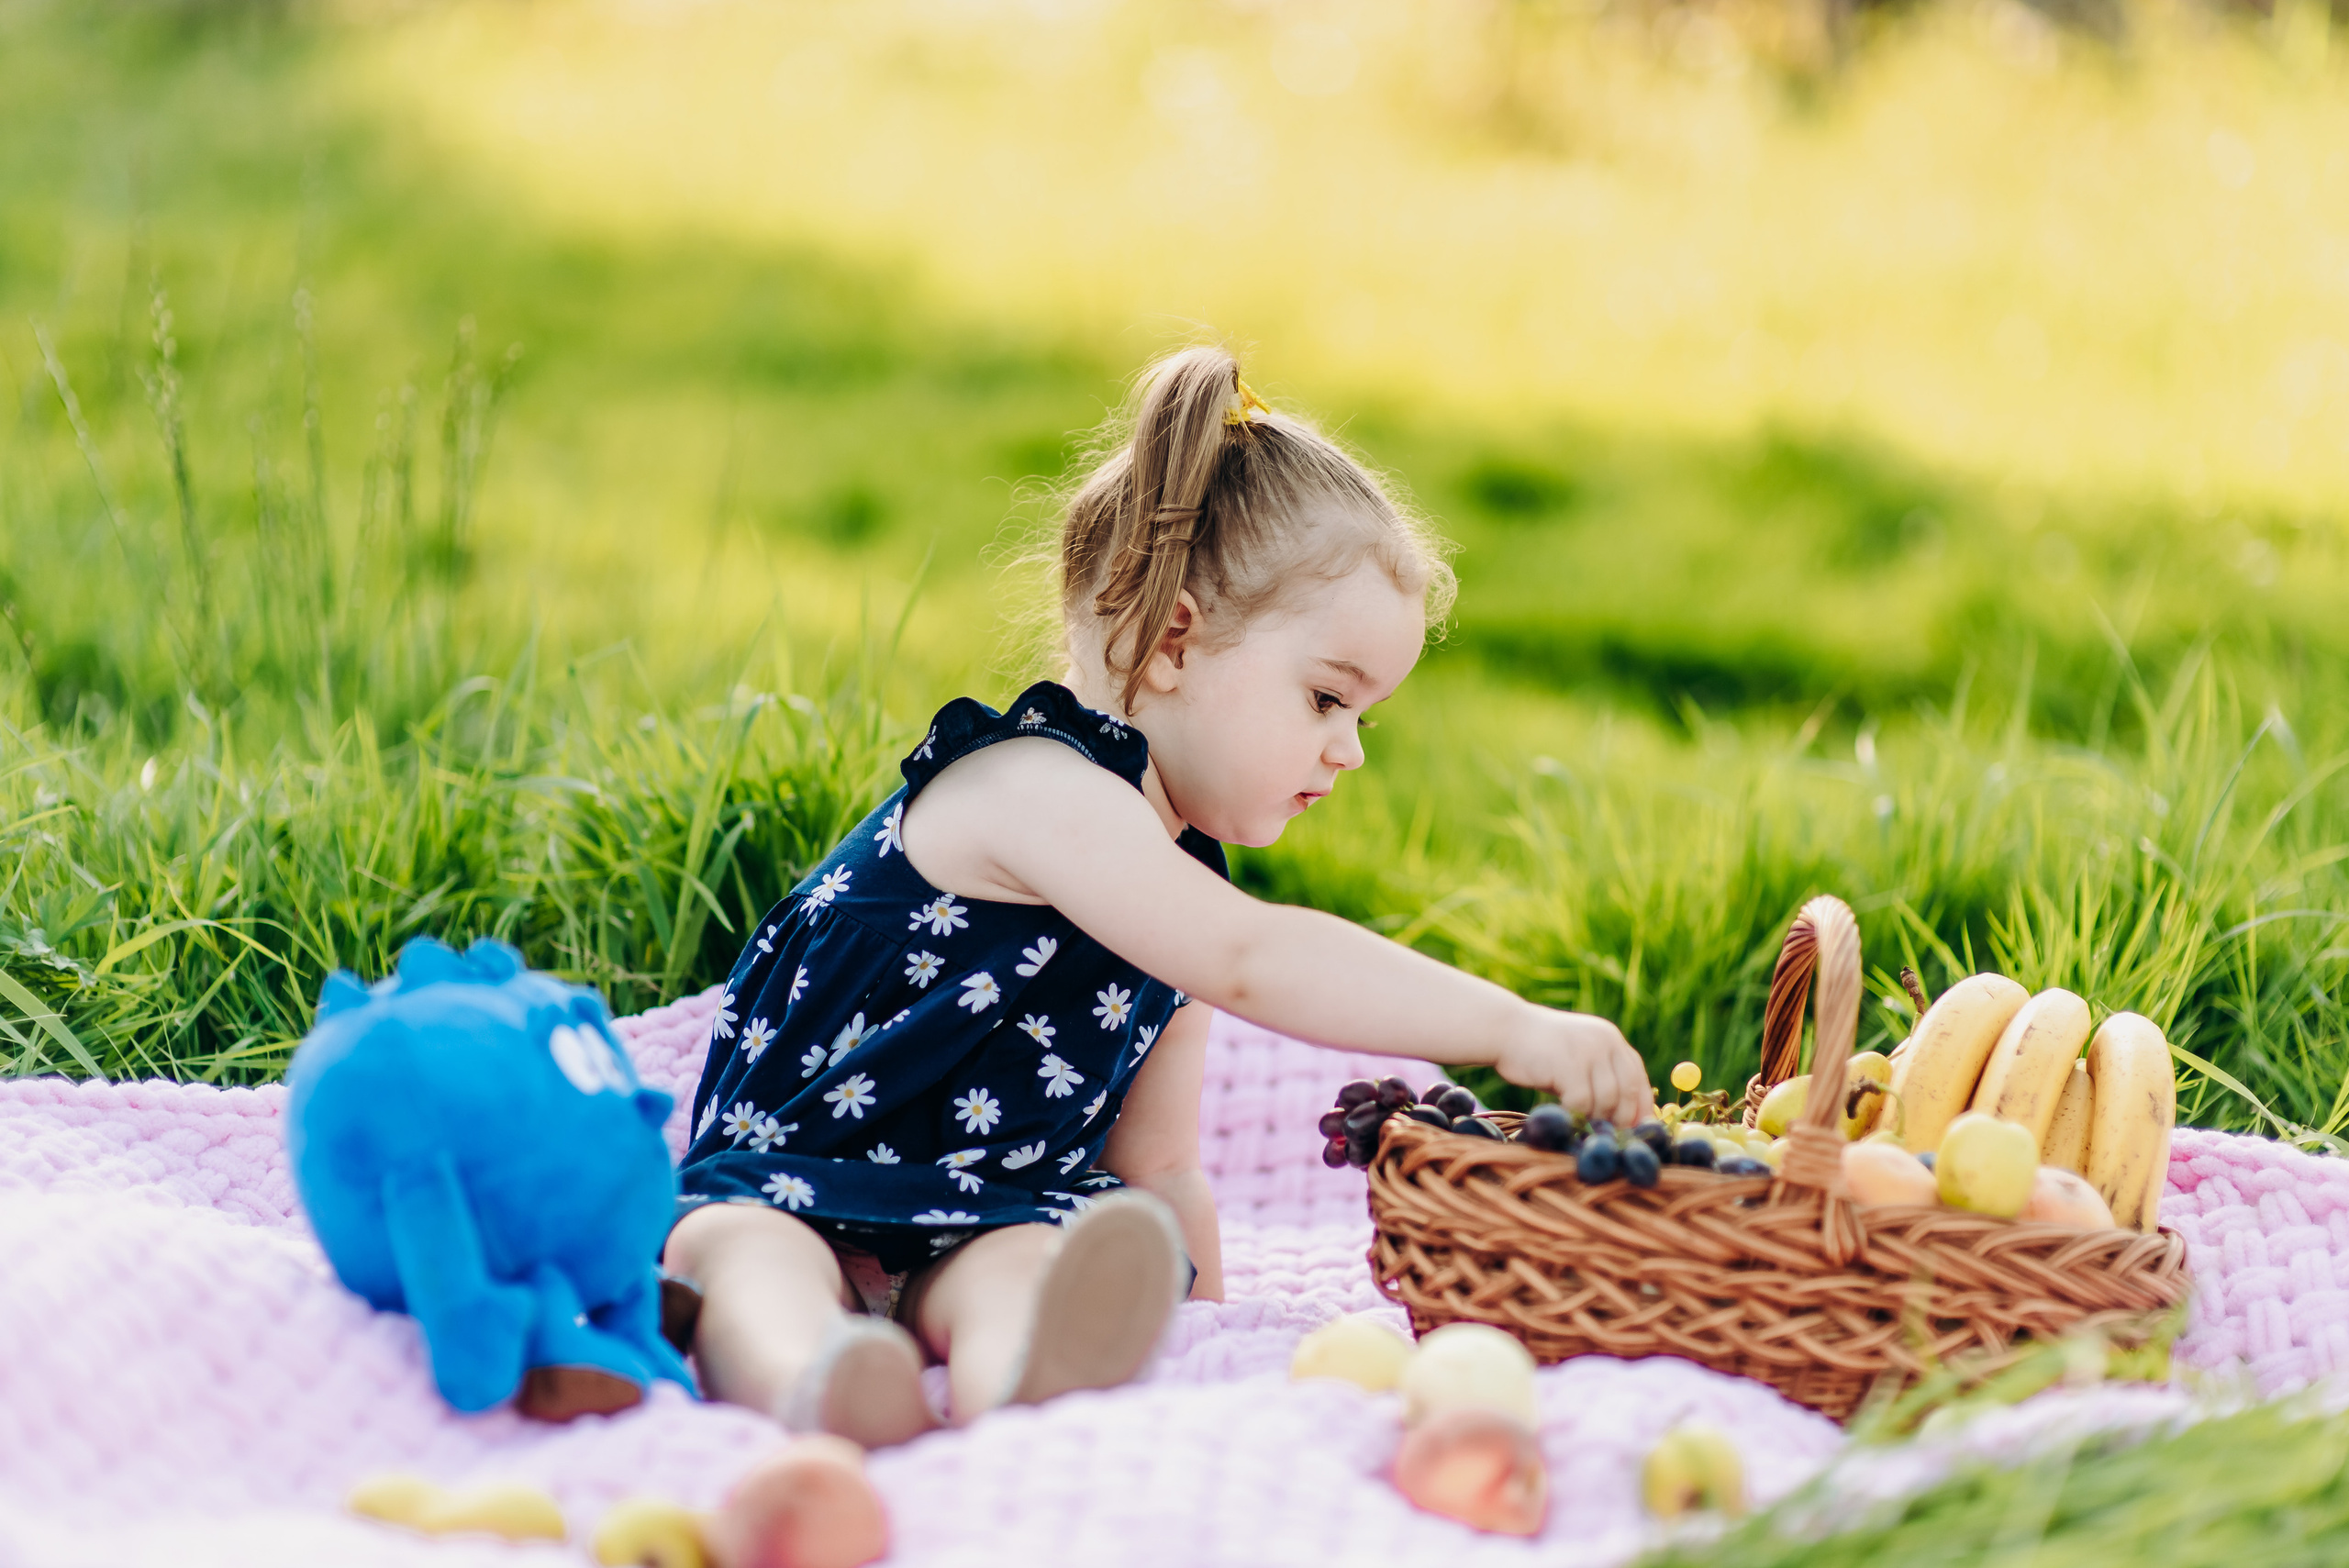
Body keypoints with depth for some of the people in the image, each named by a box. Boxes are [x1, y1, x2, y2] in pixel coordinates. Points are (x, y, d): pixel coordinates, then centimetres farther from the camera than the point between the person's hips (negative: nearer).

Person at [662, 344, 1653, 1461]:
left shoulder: (1176, 889, 15)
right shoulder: (1033, 792, -17)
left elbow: (1155, 1164, 20)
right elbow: (1250, 964, -29)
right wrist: (1510, 1029, -31)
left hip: (993, 1217, 6)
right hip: (781, 1182, -5)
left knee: (1033, 1263, -30)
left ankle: (1024, 1373, -63)